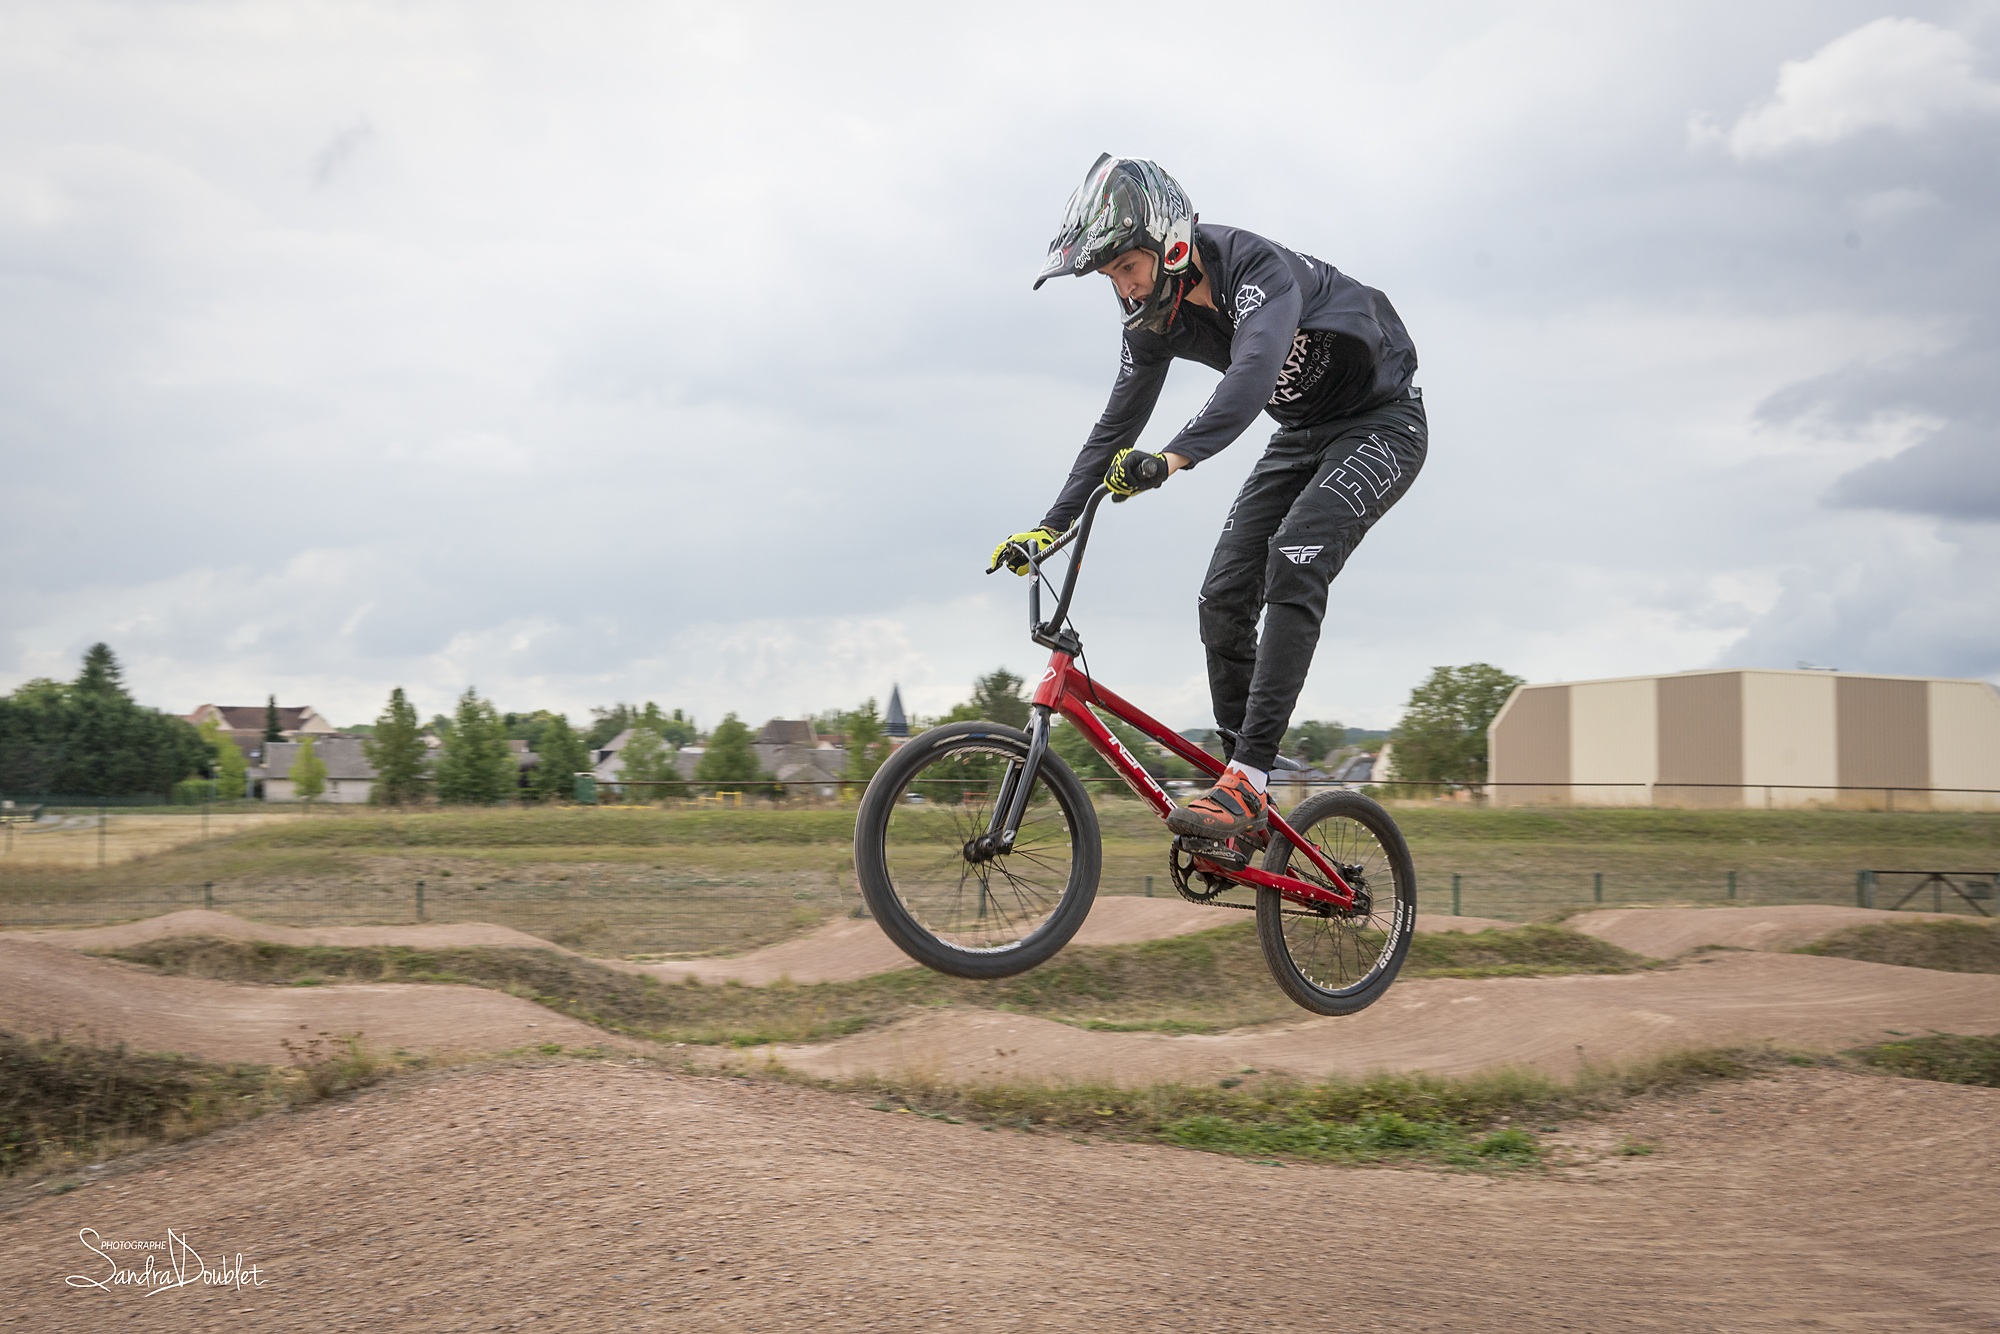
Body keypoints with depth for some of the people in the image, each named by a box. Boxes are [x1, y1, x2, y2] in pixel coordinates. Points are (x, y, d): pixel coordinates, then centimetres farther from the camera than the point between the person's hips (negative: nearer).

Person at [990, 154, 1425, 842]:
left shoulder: (1257, 267, -31)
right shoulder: (1155, 318, -7)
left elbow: (1254, 372, -49)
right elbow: (1118, 424, 0)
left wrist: (1172, 458, -62)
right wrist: (1051, 525, -6)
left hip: (1381, 423, -8)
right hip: (1303, 435, 8)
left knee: (1293, 562, -29)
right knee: (1223, 598, -6)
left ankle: (1245, 784, -31)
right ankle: (1248, 809, 3)